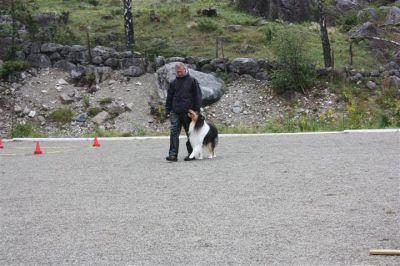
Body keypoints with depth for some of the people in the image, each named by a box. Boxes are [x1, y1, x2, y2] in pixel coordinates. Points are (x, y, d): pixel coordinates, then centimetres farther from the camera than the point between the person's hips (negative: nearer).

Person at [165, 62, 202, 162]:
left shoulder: (192, 81, 3)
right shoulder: (174, 83, 13)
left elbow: (197, 97, 1)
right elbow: (169, 98, 17)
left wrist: (197, 111, -5)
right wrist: (168, 111, 9)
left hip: (188, 112, -3)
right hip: (175, 113, 3)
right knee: (174, 133, -7)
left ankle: (191, 153, 15)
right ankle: (173, 154, -10)